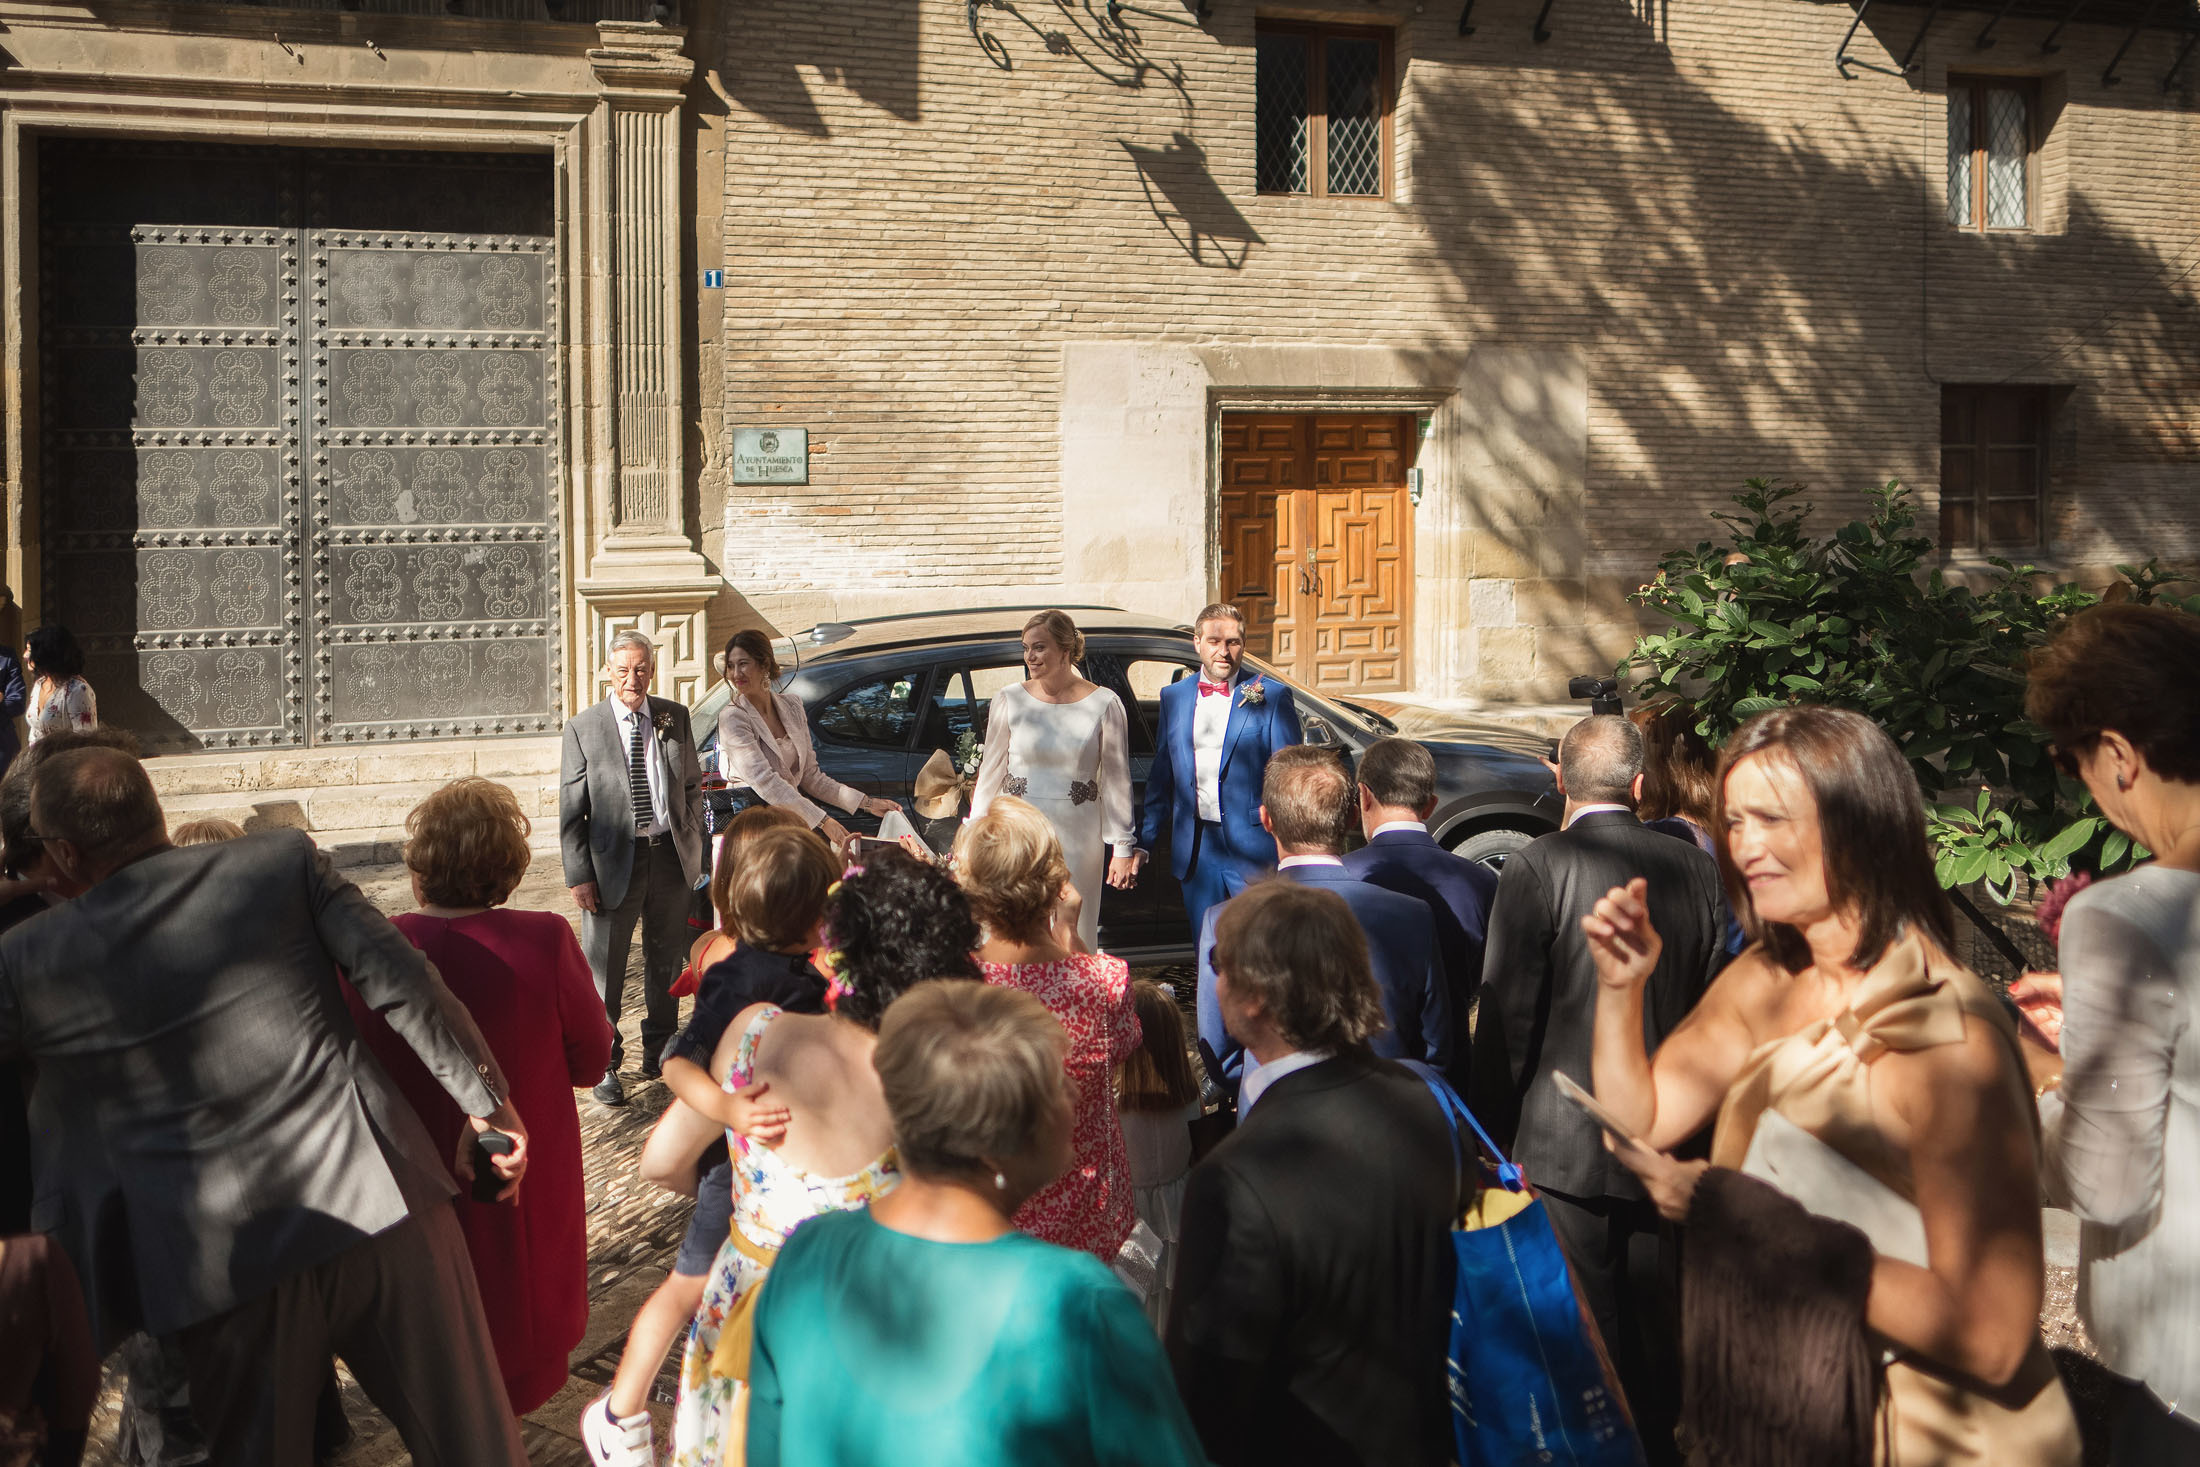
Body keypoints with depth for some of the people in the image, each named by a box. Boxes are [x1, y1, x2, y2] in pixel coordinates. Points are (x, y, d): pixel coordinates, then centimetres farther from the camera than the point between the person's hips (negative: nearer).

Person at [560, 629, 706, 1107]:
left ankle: (659, 1050, 33)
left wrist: (692, 846, 5)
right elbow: (571, 810, -5)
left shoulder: (674, 718, 5)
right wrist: (579, 874, -10)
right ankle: (604, 1063, 15)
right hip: (613, 860, -3)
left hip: (671, 857, 3)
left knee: (666, 962, 16)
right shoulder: (583, 727, -5)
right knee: (604, 969, 1)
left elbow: (692, 786, 14)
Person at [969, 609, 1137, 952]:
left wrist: (1123, 848, 1)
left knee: (1072, 938, 4)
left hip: (1077, 841, -1)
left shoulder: (1103, 704, -2)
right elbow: (990, 773, 7)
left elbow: (1116, 781, 1)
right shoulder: (1009, 700, 2)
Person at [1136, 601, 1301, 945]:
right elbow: (1160, 778, 15)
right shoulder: (1173, 697, 10)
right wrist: (1144, 843, 11)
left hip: (1252, 846, -4)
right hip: (1195, 849, 4)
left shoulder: (1272, 696, -3)